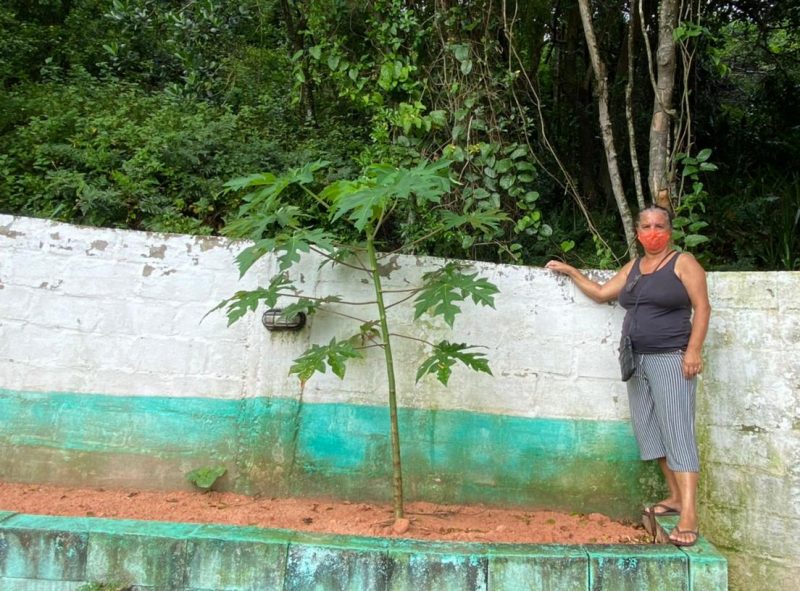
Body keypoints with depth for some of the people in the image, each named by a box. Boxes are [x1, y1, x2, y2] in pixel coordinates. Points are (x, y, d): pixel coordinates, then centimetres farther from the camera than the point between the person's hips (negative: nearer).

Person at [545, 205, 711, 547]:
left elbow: (702, 307, -7)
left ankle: (689, 516, -14)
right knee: (650, 431, 7)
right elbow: (601, 293, 24)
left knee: (677, 432, -12)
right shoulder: (632, 268, 16)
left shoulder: (683, 263, -2)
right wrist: (570, 271, 25)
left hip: (671, 359, -7)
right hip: (637, 360, 7)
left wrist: (694, 350, -17)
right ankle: (675, 497, 17)